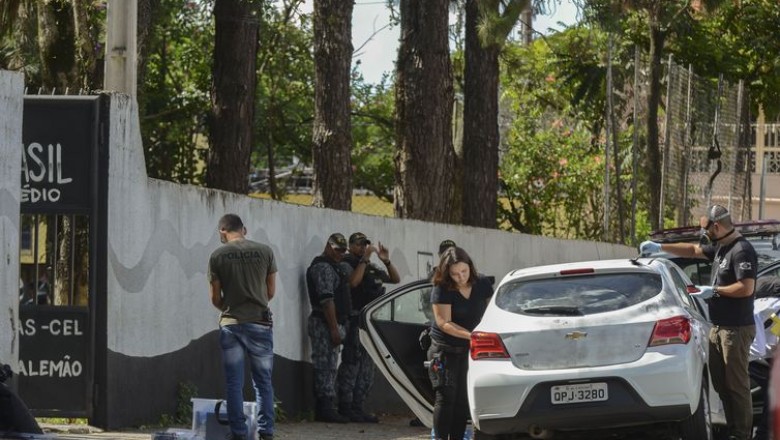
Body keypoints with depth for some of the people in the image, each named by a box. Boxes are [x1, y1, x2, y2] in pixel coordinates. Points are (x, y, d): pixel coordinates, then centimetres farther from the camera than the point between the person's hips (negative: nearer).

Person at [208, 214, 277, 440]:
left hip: (230, 324, -1)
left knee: (234, 383, 4)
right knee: (263, 381, 7)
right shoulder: (264, 252, 1)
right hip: (260, 323, 1)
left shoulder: (218, 256, -2)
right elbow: (271, 291, 7)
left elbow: (215, 298, 2)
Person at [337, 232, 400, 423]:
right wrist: (364, 259, -20)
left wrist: (386, 261, 6)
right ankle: (345, 408, -11)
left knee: (366, 370, 9)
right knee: (351, 364, -11)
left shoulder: (372, 269, 20)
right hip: (354, 320, -8)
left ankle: (357, 407, 14)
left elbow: (396, 279, 21)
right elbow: (353, 281, -22)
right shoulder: (347, 265, -3)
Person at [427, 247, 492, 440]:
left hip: (470, 351, 4)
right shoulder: (442, 290, -13)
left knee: (462, 399, 3)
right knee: (446, 397, -10)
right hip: (445, 351, -4)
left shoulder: (482, 286, 0)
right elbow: (444, 323, -18)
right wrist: (470, 335, -30)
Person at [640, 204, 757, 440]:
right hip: (718, 327, 10)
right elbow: (694, 250, 27)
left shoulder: (742, 251, -17)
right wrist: (659, 247, 25)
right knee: (720, 383, 12)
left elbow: (746, 288, -24)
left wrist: (715, 290, -14)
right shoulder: (720, 248, 13)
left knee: (737, 385, -6)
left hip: (736, 329, -10)